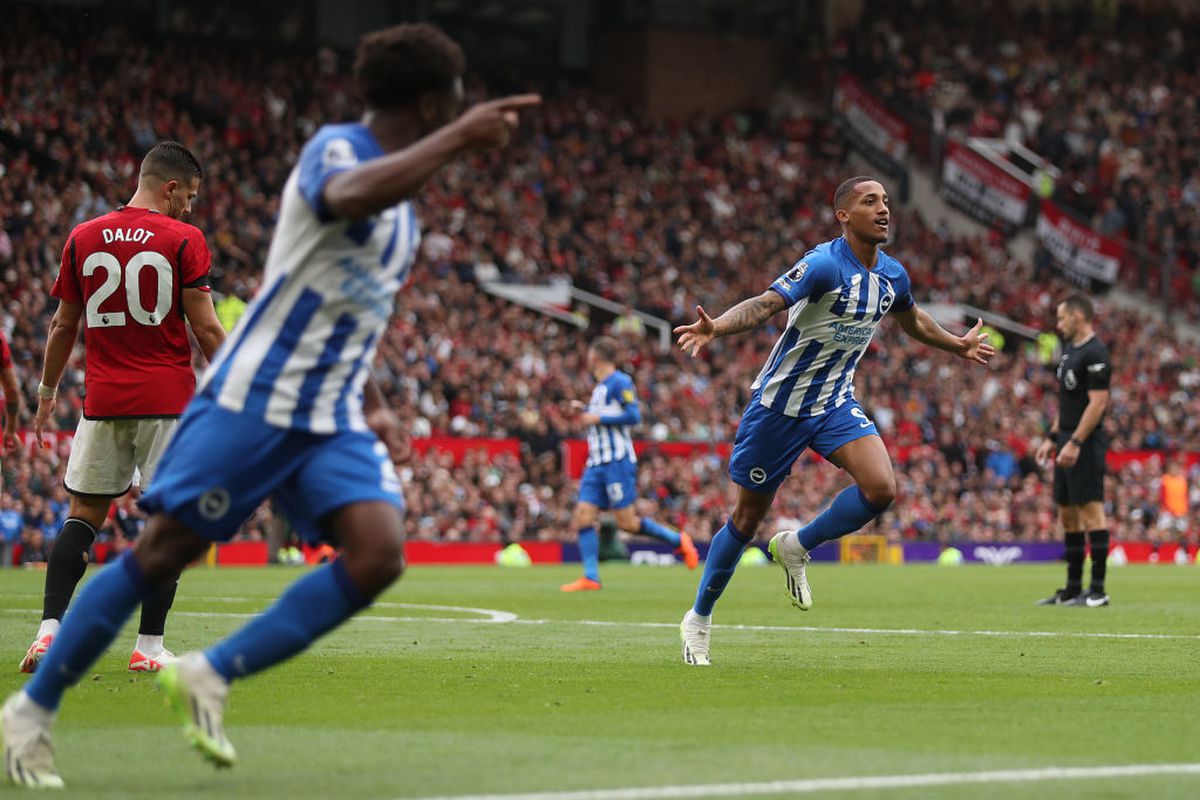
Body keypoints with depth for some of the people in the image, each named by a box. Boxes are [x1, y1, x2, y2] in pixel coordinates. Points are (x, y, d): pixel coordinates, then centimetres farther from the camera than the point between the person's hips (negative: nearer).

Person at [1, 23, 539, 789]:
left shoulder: (404, 205, 16)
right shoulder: (336, 148, -10)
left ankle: (210, 676, -8)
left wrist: (374, 405, 18)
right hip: (251, 400, -7)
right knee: (164, 552, -5)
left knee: (380, 553, -15)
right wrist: (459, 138, -36)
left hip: (331, 422, 7)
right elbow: (348, 197, -37)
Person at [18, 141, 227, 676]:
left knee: (83, 514, 10)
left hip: (103, 401, 3)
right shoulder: (183, 241, -5)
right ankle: (149, 646, 1)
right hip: (168, 401, -3)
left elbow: (64, 326, 12)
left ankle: (49, 630, -3)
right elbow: (206, 329, -6)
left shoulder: (83, 239, 6)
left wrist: (46, 393, 23)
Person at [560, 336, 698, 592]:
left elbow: (633, 416, -18)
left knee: (627, 522, -8)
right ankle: (590, 578, -7)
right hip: (596, 464, 9)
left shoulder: (620, 382, -9)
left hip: (617, 462, -9)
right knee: (582, 518, -5)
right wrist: (583, 411, 17)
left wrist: (597, 418, -15)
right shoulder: (600, 387, 19)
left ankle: (678, 540, 10)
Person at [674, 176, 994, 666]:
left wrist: (960, 346, 36)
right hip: (780, 402, -5)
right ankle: (698, 619, 23)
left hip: (835, 403, 5)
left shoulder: (892, 275, 0)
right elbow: (766, 304, -34)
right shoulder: (824, 264, -22)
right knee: (748, 516, 4)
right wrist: (715, 327, -52)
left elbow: (911, 321, 23)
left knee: (882, 487, -19)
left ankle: (797, 548, 4)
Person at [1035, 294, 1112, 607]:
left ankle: (1097, 590, -8)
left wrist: (1075, 443, -23)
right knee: (1067, 514, 11)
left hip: (1085, 444, -10)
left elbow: (1097, 403, -19)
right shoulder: (1069, 349, 16)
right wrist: (1053, 438, 21)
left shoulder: (1095, 354, -14)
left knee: (1090, 510, -9)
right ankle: (1073, 589, 16)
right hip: (1067, 443, 10)